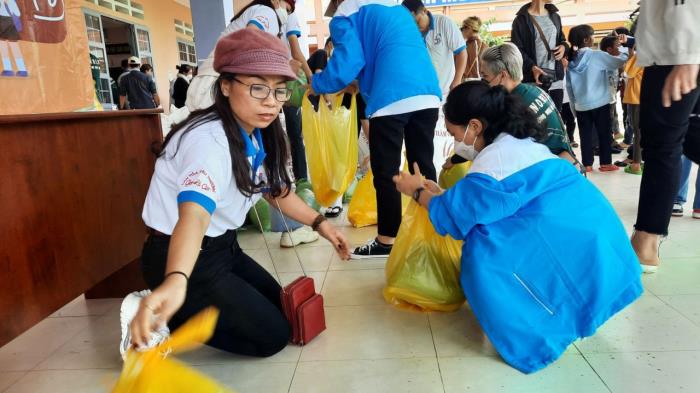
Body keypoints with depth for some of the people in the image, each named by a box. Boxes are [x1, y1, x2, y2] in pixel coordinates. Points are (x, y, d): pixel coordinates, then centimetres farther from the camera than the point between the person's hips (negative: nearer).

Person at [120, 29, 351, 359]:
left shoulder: (257, 136, -2)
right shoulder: (208, 140, -29)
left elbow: (276, 190, 13)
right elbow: (194, 213, -46)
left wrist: (320, 223, 4)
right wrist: (175, 283, -63)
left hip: (222, 248, 9)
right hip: (182, 259, -9)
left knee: (279, 306, 21)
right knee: (272, 335, -6)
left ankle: (171, 312, 17)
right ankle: (157, 319, -1)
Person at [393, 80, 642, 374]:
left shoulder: (495, 156, -16)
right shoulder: (520, 144, 14)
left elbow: (452, 214, -9)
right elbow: (476, 203, 20)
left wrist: (418, 192, 7)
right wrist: (438, 192, 23)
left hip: (575, 250, -10)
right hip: (590, 239, 10)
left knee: (484, 247, -17)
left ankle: (538, 332, -5)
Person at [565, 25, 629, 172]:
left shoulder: (572, 60, 4)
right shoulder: (596, 55, -10)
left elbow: (569, 86, 7)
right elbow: (619, 61, -11)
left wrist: (573, 104, 14)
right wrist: (625, 46, 4)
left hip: (581, 105, 4)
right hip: (599, 103, -4)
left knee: (585, 135, 7)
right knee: (604, 134, 7)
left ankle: (587, 164, 9)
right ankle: (605, 163, 12)